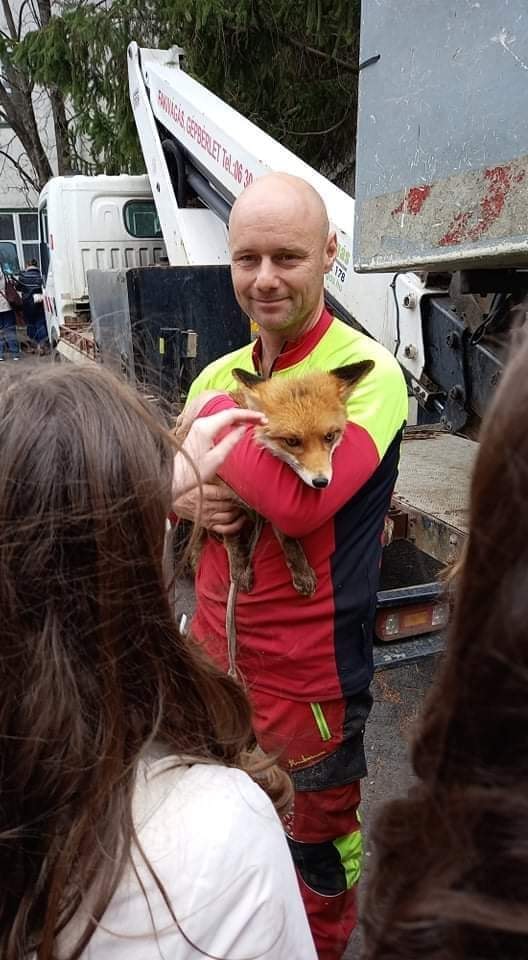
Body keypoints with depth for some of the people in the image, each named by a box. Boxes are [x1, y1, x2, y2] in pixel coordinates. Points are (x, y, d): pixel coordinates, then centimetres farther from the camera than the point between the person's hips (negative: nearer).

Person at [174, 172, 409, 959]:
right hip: (215, 648, 7)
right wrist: (188, 499, -12)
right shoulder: (220, 374, 3)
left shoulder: (369, 373, -17)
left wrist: (215, 419, -18)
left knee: (318, 836, 19)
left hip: (310, 668, -6)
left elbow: (300, 500, -33)